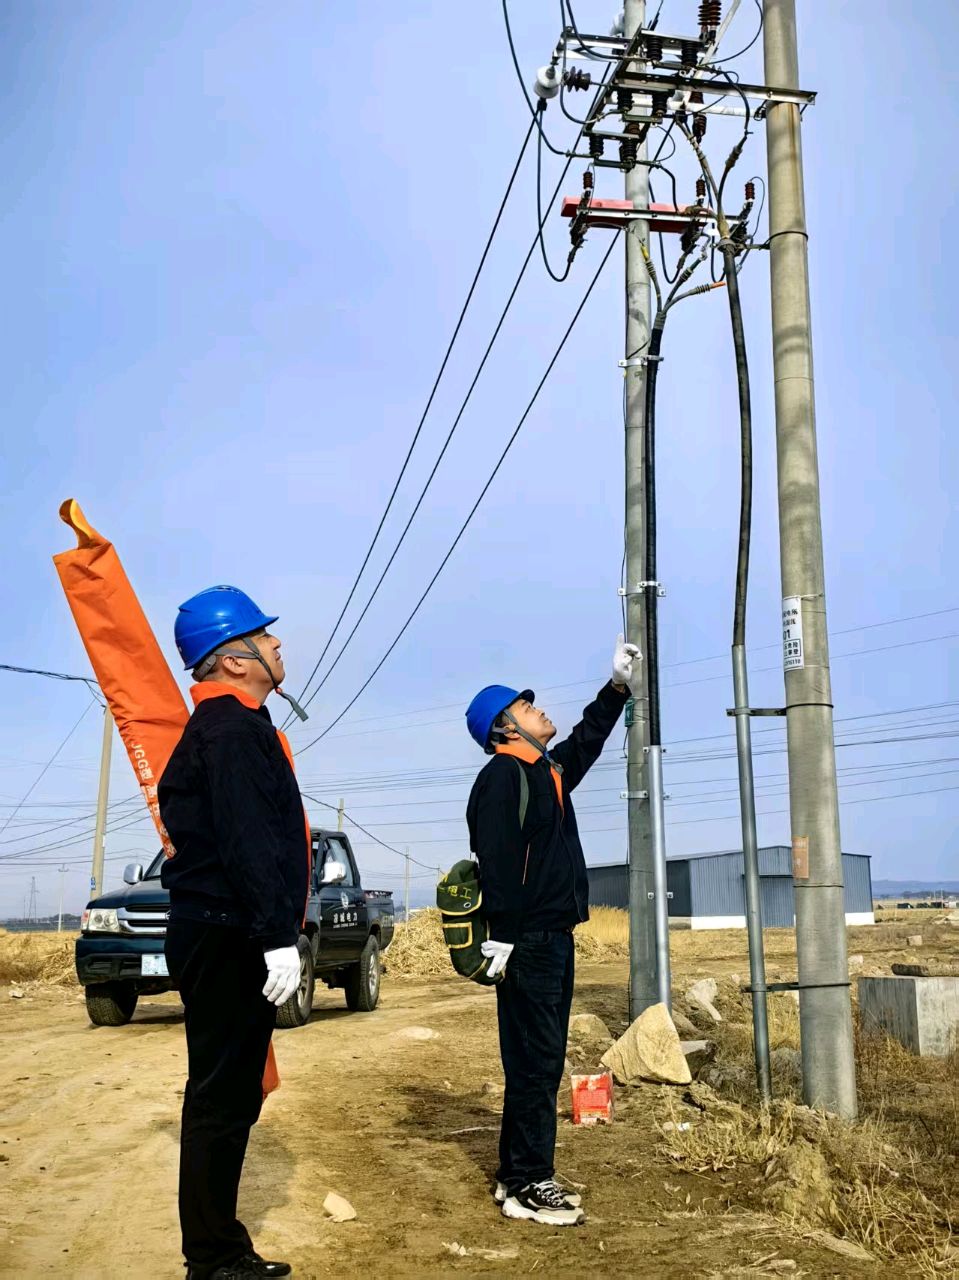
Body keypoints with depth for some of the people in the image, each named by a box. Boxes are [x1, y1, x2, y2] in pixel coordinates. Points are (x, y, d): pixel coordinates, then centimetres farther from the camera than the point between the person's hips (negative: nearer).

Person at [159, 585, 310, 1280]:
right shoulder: (231, 728, -14)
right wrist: (279, 936, -26)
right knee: (221, 1099, -3)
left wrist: (275, 931, 21)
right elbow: (246, 840, -24)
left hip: (228, 939, 11)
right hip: (228, 937, -11)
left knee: (231, 1097, 16)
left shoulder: (233, 724, 19)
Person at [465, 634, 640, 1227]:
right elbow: (496, 860, -20)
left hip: (554, 940, 10)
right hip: (529, 943, -10)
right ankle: (529, 1184, 3)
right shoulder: (503, 774, -12)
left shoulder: (549, 771, 17)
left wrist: (618, 687, 32)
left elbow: (587, 741, 35)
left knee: (541, 1062, 13)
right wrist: (502, 938, -24)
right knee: (534, 1063, -5)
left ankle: (518, 1176, 22)